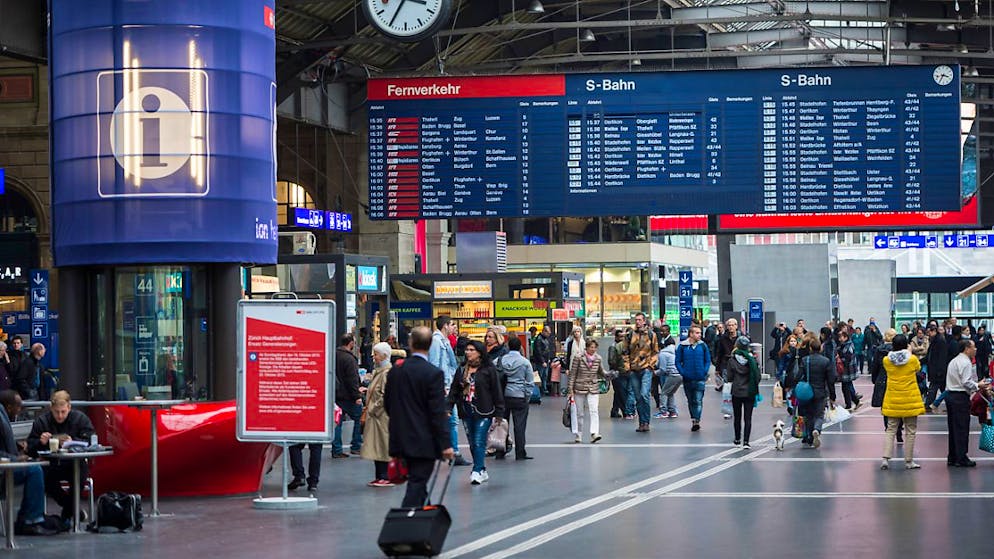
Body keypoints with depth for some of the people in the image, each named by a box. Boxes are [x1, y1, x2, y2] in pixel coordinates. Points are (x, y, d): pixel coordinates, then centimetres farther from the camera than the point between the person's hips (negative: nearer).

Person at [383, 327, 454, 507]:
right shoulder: (434, 374, -15)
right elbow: (438, 413, -16)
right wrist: (445, 444, -12)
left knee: (417, 481, 19)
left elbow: (387, 404, 10)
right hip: (424, 442, -6)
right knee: (417, 484, -4)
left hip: (400, 439, 6)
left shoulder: (396, 371, 2)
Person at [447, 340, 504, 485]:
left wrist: (499, 413, -5)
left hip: (483, 413, -6)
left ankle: (477, 471, -12)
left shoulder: (488, 370, -5)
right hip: (467, 413, 6)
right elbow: (454, 389, 11)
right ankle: (482, 471, 20)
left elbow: (496, 391, -4)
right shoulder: (461, 370, 9)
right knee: (472, 444, 10)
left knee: (479, 443, -12)